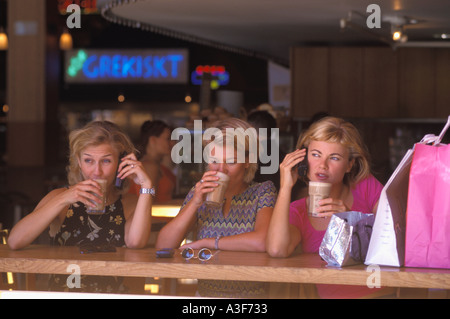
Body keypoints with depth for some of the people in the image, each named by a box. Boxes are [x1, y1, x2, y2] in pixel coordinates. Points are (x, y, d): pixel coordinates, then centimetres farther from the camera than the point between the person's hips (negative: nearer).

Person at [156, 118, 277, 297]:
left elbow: (261, 242, -18)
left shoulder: (262, 192, 2)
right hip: (205, 291, 1)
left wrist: (204, 243, -8)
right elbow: (162, 246, 2)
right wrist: (195, 203, -9)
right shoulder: (200, 193, 11)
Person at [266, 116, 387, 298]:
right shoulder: (297, 212, 10)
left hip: (377, 292, -1)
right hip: (327, 294, 1)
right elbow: (276, 250, -13)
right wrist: (285, 187, -6)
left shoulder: (367, 188, 6)